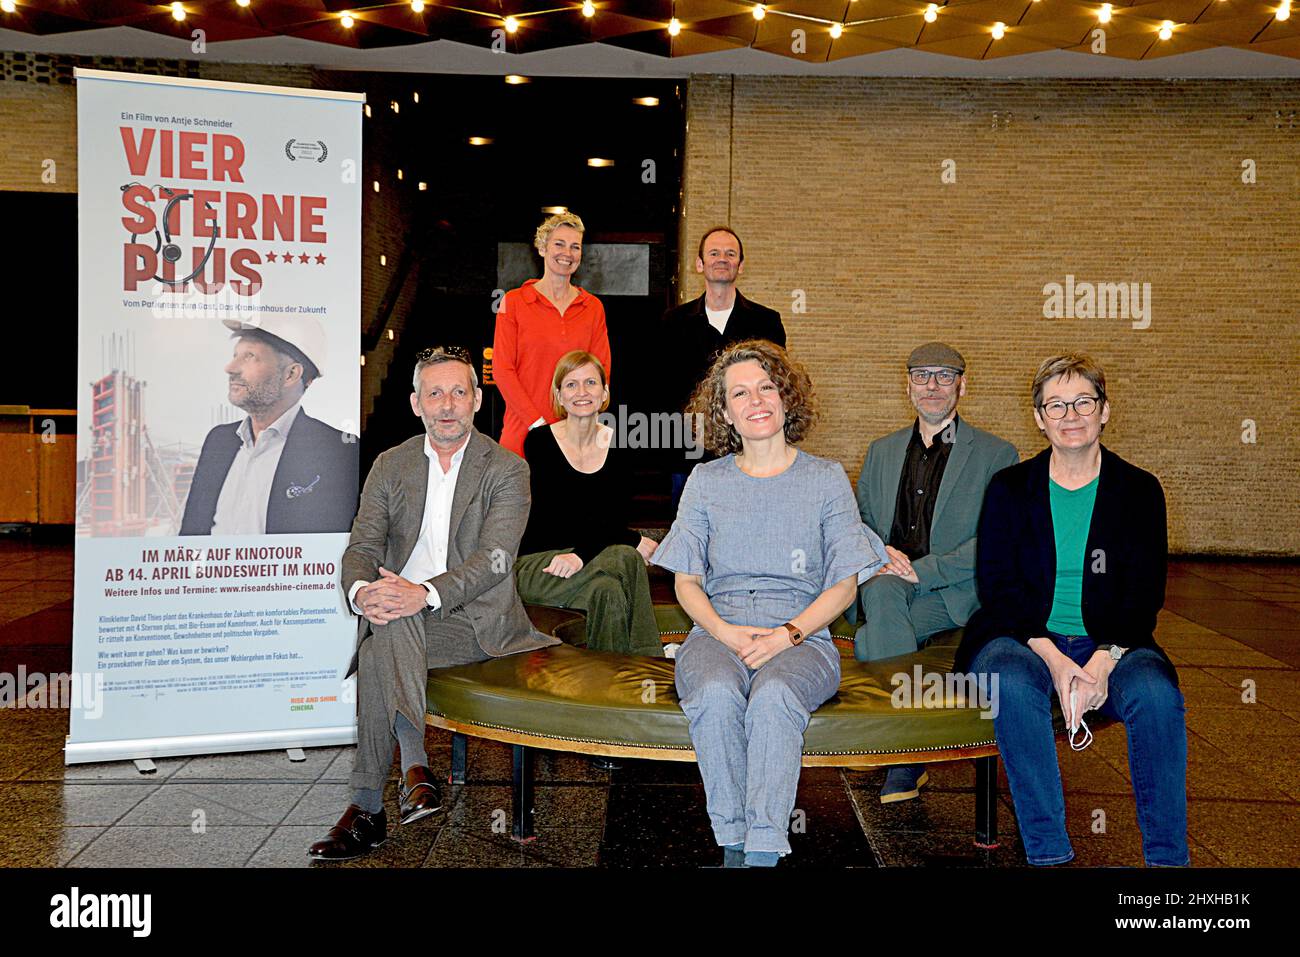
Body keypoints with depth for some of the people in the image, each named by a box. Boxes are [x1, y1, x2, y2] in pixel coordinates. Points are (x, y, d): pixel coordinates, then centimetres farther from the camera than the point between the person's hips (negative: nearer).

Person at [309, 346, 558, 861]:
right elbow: (361, 547, 6)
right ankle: (415, 765, -24)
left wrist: (425, 594, -27)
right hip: (400, 612, 4)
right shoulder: (390, 465, 14)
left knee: (380, 649, -29)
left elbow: (494, 559, -11)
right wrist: (362, 591, -18)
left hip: (475, 621, -4)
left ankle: (368, 806, -21)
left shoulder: (507, 470, 2)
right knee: (389, 625, -32)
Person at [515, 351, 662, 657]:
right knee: (627, 558, -28)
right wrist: (635, 541, -17)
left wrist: (582, 553, -26)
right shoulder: (539, 442, -7)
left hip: (594, 557, 3)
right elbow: (554, 521, -14)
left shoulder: (619, 444, 4)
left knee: (608, 589, -32)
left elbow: (617, 520, -4)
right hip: (535, 565, -3)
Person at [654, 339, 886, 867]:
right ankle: (732, 843, -23)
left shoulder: (825, 478, 11)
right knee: (715, 695, -34)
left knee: (773, 696, -35)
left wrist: (786, 634, -11)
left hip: (801, 635, -1)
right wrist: (724, 630, -9)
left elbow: (844, 584, 6)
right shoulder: (706, 481, 14)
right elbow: (686, 580, 11)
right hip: (717, 631, 1)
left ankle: (763, 852, -34)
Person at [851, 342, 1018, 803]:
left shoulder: (997, 455, 5)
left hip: (953, 592, -3)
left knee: (870, 640, -31)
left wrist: (920, 570, -16)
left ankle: (903, 755, -16)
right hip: (885, 578, 4)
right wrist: (880, 552, -5)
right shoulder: (881, 452, 21)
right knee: (881, 591, -34)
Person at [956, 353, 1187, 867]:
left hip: (1112, 644, 1)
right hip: (1022, 638, 0)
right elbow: (996, 583, -1)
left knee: (1157, 694, -31)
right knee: (1013, 686, -34)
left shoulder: (1139, 490, 8)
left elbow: (1145, 593, 1)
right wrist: (1052, 658, -17)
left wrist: (1103, 660, -17)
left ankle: (1166, 857, -17)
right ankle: (1048, 853, -25)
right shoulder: (1010, 488, 7)